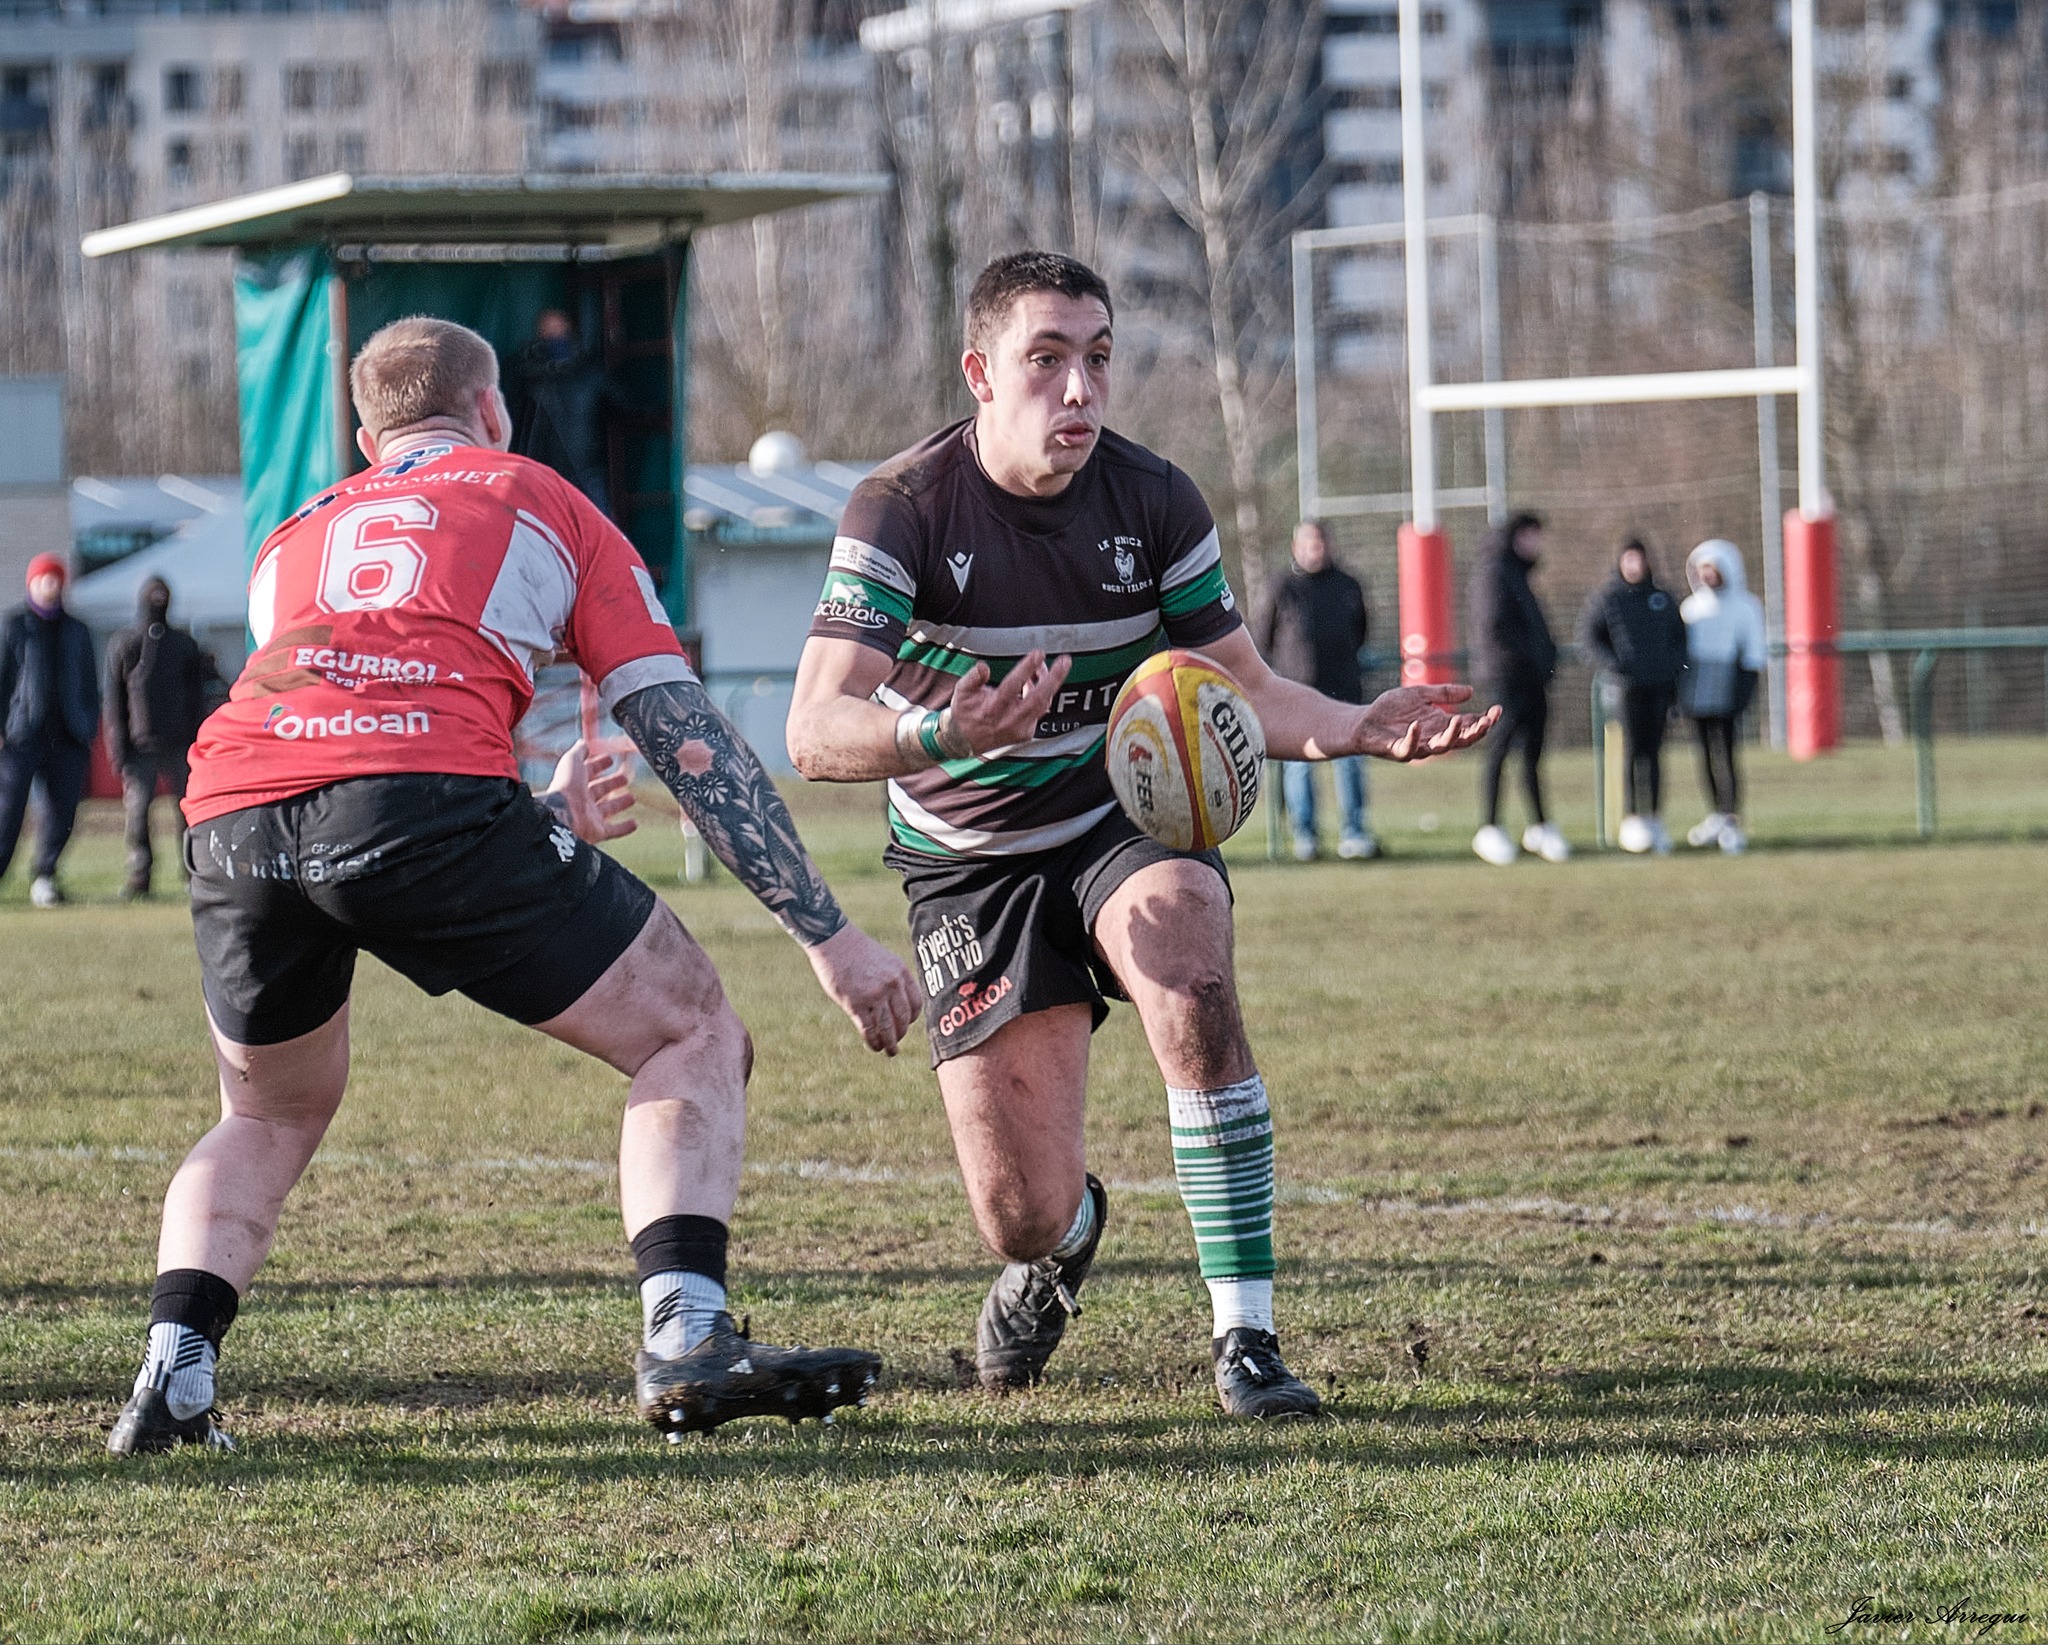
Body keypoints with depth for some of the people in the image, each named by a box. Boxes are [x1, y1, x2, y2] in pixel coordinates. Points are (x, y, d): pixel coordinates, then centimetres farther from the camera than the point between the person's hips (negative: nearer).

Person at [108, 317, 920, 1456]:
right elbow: (687, 738, 18)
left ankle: (171, 1375, 10)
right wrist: (830, 935, 18)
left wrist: (540, 819, 52)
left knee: (270, 1118, 31)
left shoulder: (297, 537, 36)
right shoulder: (544, 506, 25)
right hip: (432, 797, -4)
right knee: (694, 1038, 12)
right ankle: (686, 1339, -8)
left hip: (233, 814, 4)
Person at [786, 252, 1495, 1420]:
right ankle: (1064, 1240, 36)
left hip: (1127, 817, 1)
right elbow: (816, 732, -26)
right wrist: (942, 732, -47)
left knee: (1191, 976, -35)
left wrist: (1358, 729, -21)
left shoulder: (1155, 501, -9)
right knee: (1024, 1218, -8)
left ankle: (1247, 1339, -26)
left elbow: (1242, 690, 0)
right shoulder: (904, 510, -19)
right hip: (971, 863, -1)